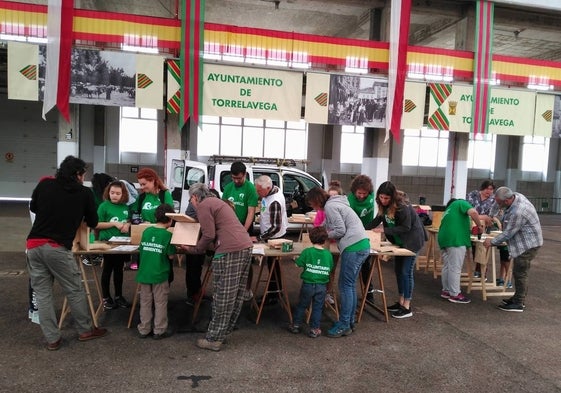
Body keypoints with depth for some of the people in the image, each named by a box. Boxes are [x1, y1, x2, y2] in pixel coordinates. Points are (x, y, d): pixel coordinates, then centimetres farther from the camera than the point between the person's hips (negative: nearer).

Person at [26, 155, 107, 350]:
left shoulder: (44, 185, 7)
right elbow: (93, 223, 11)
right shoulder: (85, 193, 0)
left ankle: (52, 339, 17)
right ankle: (85, 330, 25)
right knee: (75, 290, 11)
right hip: (57, 248, -4)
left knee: (42, 293, 11)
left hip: (34, 244, 4)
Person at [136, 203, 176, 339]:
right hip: (160, 275, -4)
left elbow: (141, 250, 9)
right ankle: (159, 331, 16)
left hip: (144, 273, 4)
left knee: (145, 302, 14)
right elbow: (171, 256, -10)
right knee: (160, 303, 8)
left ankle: (144, 329, 23)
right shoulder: (168, 235, -11)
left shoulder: (146, 231, 3)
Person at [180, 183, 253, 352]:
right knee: (235, 295, 14)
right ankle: (224, 331, 26)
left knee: (223, 297, -2)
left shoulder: (203, 205, -2)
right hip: (246, 246, 10)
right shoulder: (216, 202, 27)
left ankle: (214, 339, 8)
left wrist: (194, 250, 5)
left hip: (230, 251, -10)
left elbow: (209, 235, -9)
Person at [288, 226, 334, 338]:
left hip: (308, 284, -1)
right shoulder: (328, 254, -5)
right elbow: (330, 269, 3)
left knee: (302, 305, 15)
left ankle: (296, 325, 25)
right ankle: (314, 329, 16)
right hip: (322, 286, 1)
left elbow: (298, 264, -11)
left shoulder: (307, 252, -12)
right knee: (317, 308, 11)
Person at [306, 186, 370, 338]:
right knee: (350, 285, 14)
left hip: (354, 247, -10)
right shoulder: (335, 203, 23)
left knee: (345, 286, -4)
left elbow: (340, 230, -13)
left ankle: (344, 326, 2)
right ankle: (350, 321, 21)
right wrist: (325, 233, 14)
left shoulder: (329, 206, -7)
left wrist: (326, 235, 3)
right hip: (362, 245, 10)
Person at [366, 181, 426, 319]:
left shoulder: (402, 207, -26)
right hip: (400, 241, 8)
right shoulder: (384, 206, -2)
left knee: (406, 272, -7)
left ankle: (407, 308, 2)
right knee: (398, 270, 11)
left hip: (412, 240, -8)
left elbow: (406, 227, -26)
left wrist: (384, 230, -28)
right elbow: (377, 220, 5)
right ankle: (401, 302, 23)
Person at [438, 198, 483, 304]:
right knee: (455, 268, -4)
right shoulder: (461, 203, 8)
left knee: (447, 266, 15)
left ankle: (446, 290, 22)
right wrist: (479, 226, -1)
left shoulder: (448, 210, 31)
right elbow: (473, 213, -12)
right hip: (455, 239, -9)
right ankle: (455, 294, 0)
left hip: (444, 238, 9)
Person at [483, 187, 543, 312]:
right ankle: (518, 298, 29)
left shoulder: (517, 212, -32)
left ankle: (518, 304, 5)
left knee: (520, 273, -4)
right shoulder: (516, 196, -3)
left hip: (528, 245, -10)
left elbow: (508, 233, -22)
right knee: (519, 272, 17)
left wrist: (492, 242, -10)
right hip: (525, 242, 10)